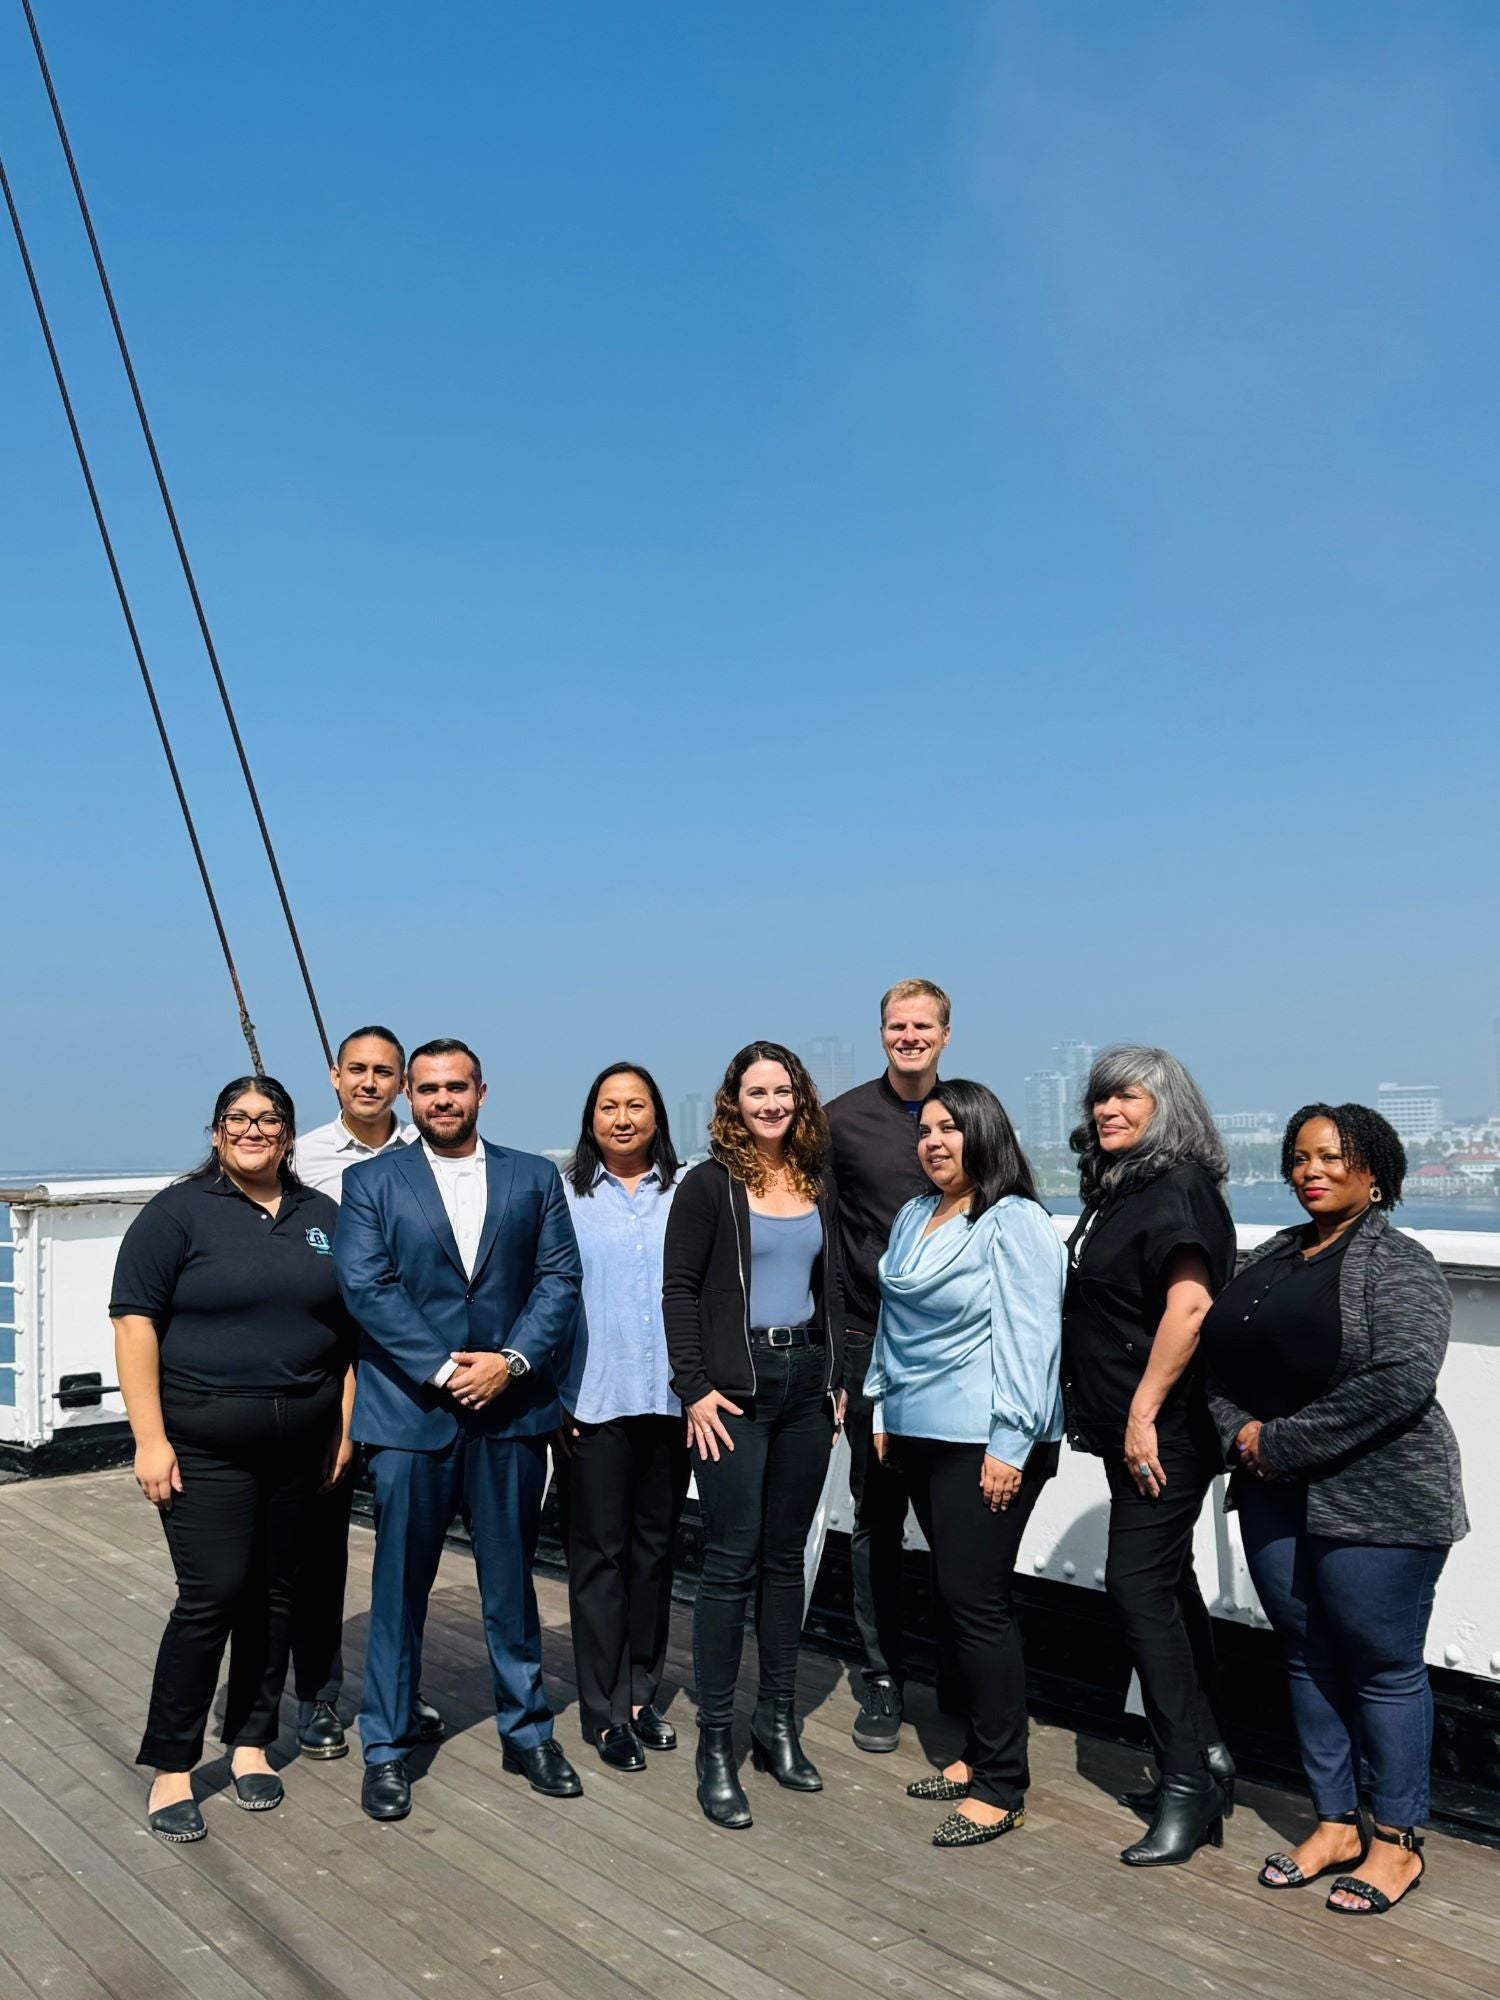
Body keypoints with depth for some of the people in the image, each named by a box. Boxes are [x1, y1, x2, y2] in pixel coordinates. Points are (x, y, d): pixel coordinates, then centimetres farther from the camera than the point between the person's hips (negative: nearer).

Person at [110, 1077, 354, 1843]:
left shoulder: (324, 1218, 8)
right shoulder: (177, 1212, -5)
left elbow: (351, 1328, 12)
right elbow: (135, 1323, -9)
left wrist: (346, 1424, 5)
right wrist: (150, 1439, -14)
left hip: (302, 1442, 4)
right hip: (205, 1446, -4)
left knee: (274, 1596, 10)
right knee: (211, 1597, -6)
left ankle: (251, 1743, 25)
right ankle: (171, 1768, 9)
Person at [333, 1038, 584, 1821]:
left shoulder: (533, 1177, 8)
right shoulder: (371, 1182, 2)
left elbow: (559, 1278, 2)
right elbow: (365, 1288, -7)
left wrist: (511, 1360, -12)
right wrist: (444, 1369, -14)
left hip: (511, 1407, 2)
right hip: (409, 1410, -1)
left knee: (511, 1578, 12)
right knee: (399, 1585, 7)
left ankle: (526, 1731, 27)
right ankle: (386, 1747, 21)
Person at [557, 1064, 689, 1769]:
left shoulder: (685, 1195, 4)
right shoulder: (566, 1195, -1)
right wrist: (552, 1391, -6)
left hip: (670, 1396, 3)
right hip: (593, 1400, -2)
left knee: (655, 1547, 13)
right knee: (600, 1552, 4)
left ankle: (641, 1695, 27)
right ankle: (604, 1710, 15)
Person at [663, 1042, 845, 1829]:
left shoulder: (814, 1184, 10)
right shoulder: (709, 1183, -5)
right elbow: (678, 1290, -7)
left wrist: (837, 1379, 11)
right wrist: (696, 1389, -13)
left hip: (805, 1382, 5)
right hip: (736, 1387, -5)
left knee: (785, 1557, 11)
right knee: (731, 1561, -4)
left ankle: (778, 1726, 21)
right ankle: (714, 1745, 6)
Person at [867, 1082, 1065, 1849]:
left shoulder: (1014, 1224, -11)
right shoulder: (914, 1218, 13)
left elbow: (1028, 1340, -16)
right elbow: (890, 1320, 20)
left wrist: (1009, 1447, -18)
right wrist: (883, 1411, 18)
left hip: (983, 1441, -7)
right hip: (921, 1436, 8)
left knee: (977, 1602, -4)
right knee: (960, 1597, 14)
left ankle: (1000, 1786, 7)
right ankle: (981, 1752, 27)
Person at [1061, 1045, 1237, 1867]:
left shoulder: (1176, 1189, -15)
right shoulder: (1119, 1189, 13)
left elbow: (1189, 1302, -28)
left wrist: (1144, 1412, -26)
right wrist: (1122, 1418, 16)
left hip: (1164, 1429, -10)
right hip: (1130, 1428, 10)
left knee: (1139, 1587, -9)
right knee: (1166, 1587, 16)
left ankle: (1188, 1786, 0)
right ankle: (1206, 1760, 28)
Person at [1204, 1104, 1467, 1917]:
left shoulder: (1397, 1264, -10)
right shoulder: (1270, 1259, 10)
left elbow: (1400, 1382, -23)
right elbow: (1218, 1362, 12)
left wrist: (1283, 1443, -19)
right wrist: (1240, 1437, -7)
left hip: (1377, 1504, -7)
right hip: (1274, 1499, 7)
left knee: (1384, 1668, 5)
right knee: (1309, 1660, 15)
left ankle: (1397, 1843, 21)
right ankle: (1335, 1824, 30)